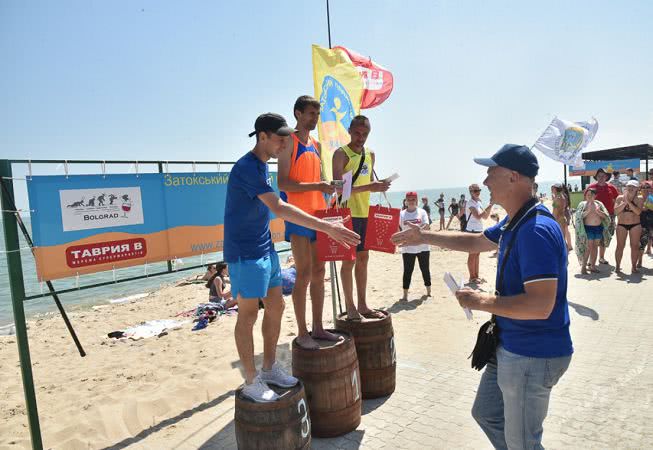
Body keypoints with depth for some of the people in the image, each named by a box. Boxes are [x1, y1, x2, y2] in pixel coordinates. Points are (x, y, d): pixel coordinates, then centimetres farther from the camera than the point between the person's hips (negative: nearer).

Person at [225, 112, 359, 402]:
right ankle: (251, 381, 13)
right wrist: (328, 228, -33)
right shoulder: (247, 168, -19)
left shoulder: (262, 165, 12)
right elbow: (279, 208, -29)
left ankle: (269, 368, 27)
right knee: (248, 315, 0)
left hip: (265, 249, 9)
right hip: (245, 253, -9)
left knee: (275, 307, 12)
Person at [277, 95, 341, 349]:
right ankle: (302, 333, 4)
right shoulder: (289, 142, -5)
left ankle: (317, 328, 19)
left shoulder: (316, 146, 19)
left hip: (318, 215, 8)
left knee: (319, 273, 9)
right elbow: (283, 183, -14)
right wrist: (316, 186, -22)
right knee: (304, 274, -6)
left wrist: (329, 187, 4)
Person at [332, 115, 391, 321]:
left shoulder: (370, 155, 14)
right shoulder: (341, 154, -8)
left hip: (365, 213, 7)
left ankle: (362, 305, 20)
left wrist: (379, 185, 0)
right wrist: (369, 187, -25)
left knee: (363, 258, 11)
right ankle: (350, 307, 7)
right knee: (350, 259, -3)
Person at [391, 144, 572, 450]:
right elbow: (475, 242, 21)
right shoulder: (514, 223, 5)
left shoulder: (535, 231, -27)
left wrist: (482, 301, -21)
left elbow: (540, 306, -32)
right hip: (510, 347, 10)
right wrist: (425, 237, 19)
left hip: (533, 356, -10)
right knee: (486, 413, 25)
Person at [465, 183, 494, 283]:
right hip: (472, 230, -8)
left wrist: (490, 206, 2)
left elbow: (485, 216, 14)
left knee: (477, 254, 12)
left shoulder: (479, 202, 12)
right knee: (472, 254, -1)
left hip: (479, 230, 8)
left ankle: (476, 276, 20)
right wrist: (489, 206, -24)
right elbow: (478, 216, -26)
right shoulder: (470, 203, -14)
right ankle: (472, 277, 7)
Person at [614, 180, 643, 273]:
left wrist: (628, 201, -18)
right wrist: (625, 202, -15)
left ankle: (634, 266, 11)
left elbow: (638, 212, -17)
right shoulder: (620, 198, 2)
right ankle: (617, 266, 8)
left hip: (635, 225, 0)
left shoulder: (639, 200, -1)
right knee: (620, 246, 1)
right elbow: (616, 211, -9)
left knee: (635, 246, 2)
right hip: (621, 225, 0)